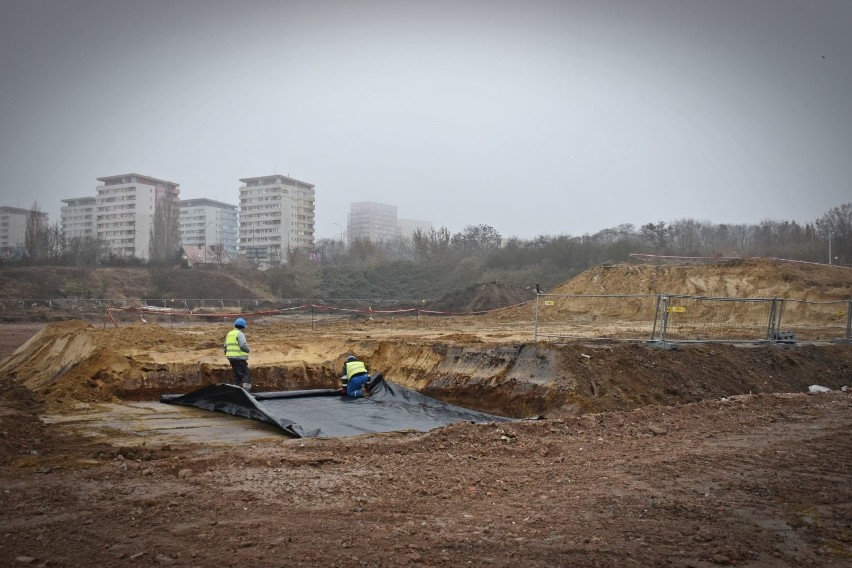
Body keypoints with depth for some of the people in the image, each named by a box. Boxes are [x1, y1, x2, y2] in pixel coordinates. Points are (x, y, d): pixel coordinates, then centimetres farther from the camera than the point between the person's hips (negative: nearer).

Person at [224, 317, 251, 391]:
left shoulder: (229, 334, 18)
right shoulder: (240, 334, -9)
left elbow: (225, 346, 20)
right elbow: (243, 345, -20)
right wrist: (247, 350, -2)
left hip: (231, 358, 9)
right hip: (239, 358, -9)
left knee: (237, 375, 16)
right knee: (246, 374, -6)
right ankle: (246, 391, -15)